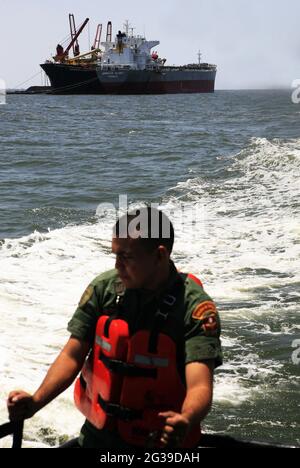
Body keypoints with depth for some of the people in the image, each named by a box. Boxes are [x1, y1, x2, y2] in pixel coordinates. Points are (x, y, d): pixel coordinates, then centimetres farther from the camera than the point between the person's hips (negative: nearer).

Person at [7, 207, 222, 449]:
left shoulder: (195, 306, -21)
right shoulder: (104, 288, -9)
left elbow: (200, 386, -30)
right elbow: (73, 356, -7)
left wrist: (185, 421, -50)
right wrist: (36, 401, -21)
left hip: (160, 439, -3)